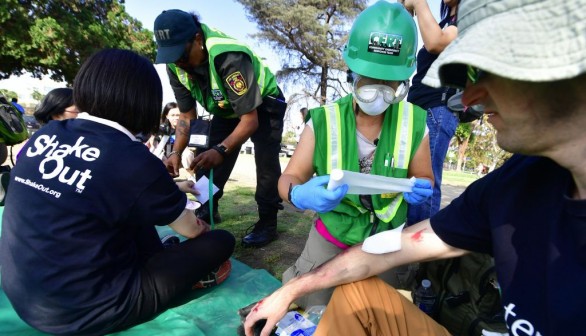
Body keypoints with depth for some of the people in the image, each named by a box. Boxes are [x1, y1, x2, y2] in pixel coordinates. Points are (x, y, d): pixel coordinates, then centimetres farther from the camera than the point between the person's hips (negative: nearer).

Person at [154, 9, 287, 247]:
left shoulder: (229, 57, -38)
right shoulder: (175, 66, -17)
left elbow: (250, 119, -36)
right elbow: (187, 115, -9)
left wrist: (221, 150, -48)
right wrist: (176, 152, -23)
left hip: (263, 105, -6)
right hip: (226, 109, 6)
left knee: (265, 161, -18)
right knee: (209, 159, 0)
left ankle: (267, 223, -7)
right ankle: (206, 212, 18)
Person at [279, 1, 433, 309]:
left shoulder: (414, 123, -12)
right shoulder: (324, 121, -17)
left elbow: (424, 177, 2)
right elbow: (289, 178, -14)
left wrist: (421, 189, -24)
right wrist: (299, 195, -39)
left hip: (388, 241, 2)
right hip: (332, 237, -1)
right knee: (310, 308, 4)